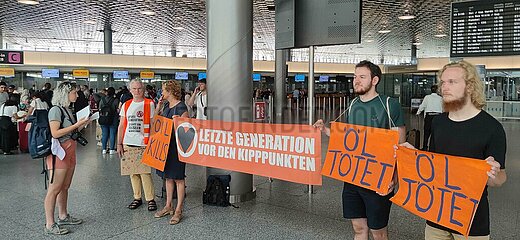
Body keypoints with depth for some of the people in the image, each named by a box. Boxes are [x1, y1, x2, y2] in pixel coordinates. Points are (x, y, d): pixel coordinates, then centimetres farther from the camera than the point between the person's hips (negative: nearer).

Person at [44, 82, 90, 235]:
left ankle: (63, 216, 28)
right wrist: (77, 124, -18)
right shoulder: (56, 109, -12)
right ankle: (49, 225, 1)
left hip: (69, 151, 9)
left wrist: (83, 124, 6)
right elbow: (55, 133, -21)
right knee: (54, 189, -5)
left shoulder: (67, 109, 14)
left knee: (65, 187, 16)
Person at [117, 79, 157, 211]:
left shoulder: (149, 104, 0)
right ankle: (137, 198, 21)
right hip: (128, 144, 4)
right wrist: (119, 144, 8)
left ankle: (150, 199, 4)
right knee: (133, 173, 9)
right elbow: (121, 126, 13)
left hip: (143, 144, -4)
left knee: (145, 172, -8)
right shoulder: (126, 105, 12)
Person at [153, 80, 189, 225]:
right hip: (165, 144, 9)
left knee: (178, 178, 0)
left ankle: (178, 210, 9)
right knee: (168, 176, 16)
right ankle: (168, 206, 28)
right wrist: (159, 105, 6)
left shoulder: (181, 107, -14)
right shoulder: (166, 105, 11)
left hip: (176, 145, -8)